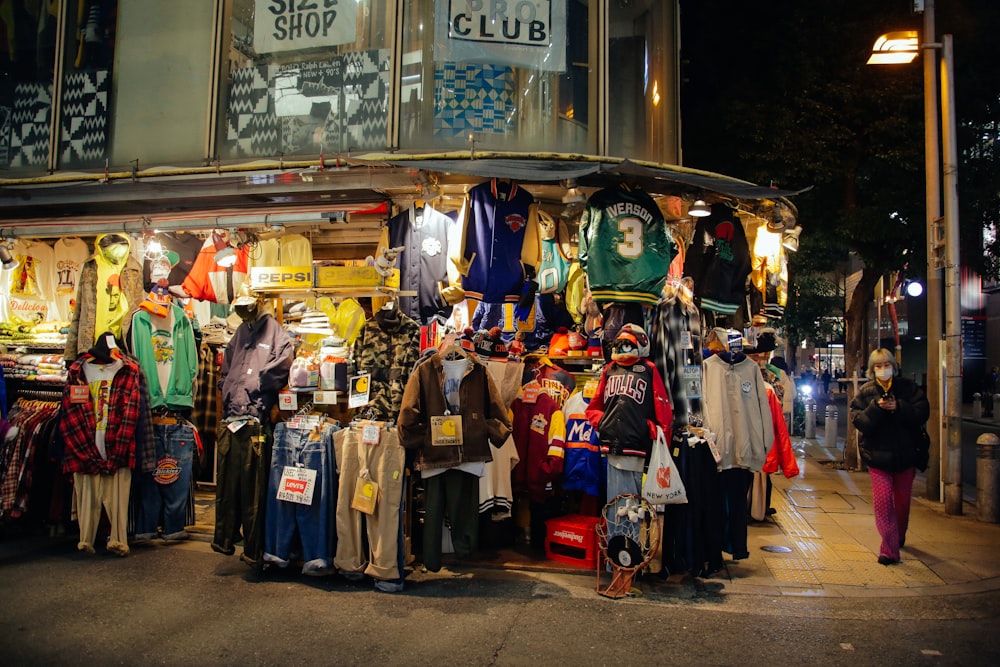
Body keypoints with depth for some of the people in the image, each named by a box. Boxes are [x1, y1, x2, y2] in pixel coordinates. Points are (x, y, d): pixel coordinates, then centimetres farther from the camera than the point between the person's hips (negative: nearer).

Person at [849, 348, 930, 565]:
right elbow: (857, 420, -11)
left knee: (902, 500, 15)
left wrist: (898, 407, -24)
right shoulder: (865, 391, -1)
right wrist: (877, 407, -26)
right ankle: (889, 549, -8)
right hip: (878, 455, -1)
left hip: (906, 454, 1)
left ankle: (899, 537, 41)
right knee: (882, 500, -11)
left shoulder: (908, 387, 0)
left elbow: (923, 412, -10)